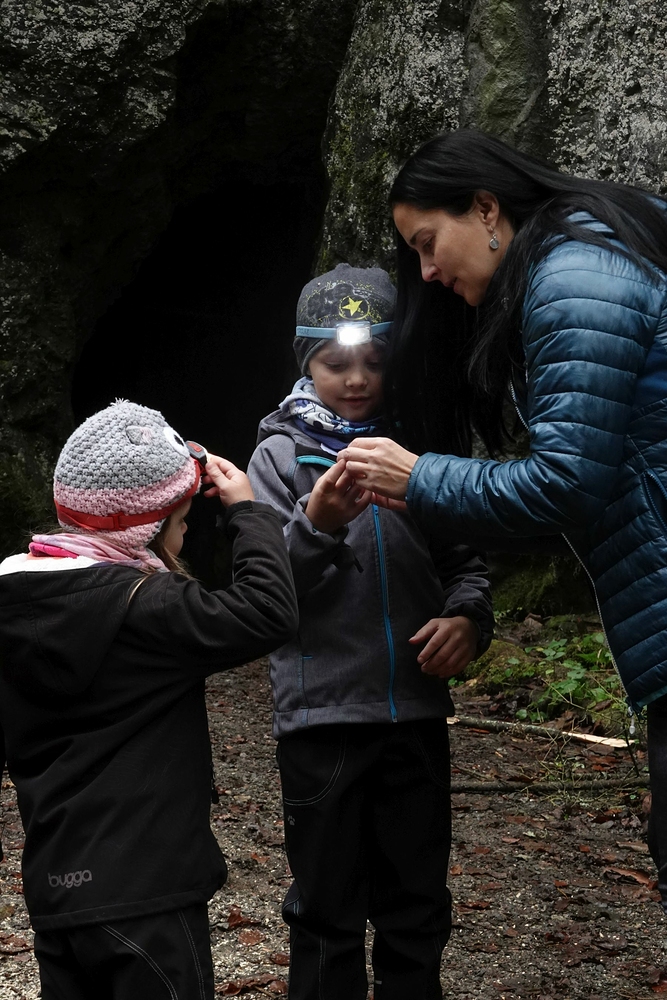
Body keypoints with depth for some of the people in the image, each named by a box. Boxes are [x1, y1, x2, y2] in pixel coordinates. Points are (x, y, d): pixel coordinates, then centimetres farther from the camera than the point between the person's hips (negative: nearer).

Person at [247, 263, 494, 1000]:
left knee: (417, 909, 13)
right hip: (322, 713, -3)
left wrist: (468, 615, -8)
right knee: (329, 911, 8)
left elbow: (464, 563, 13)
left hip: (417, 711, 3)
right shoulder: (282, 454, 0)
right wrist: (316, 525, -26)